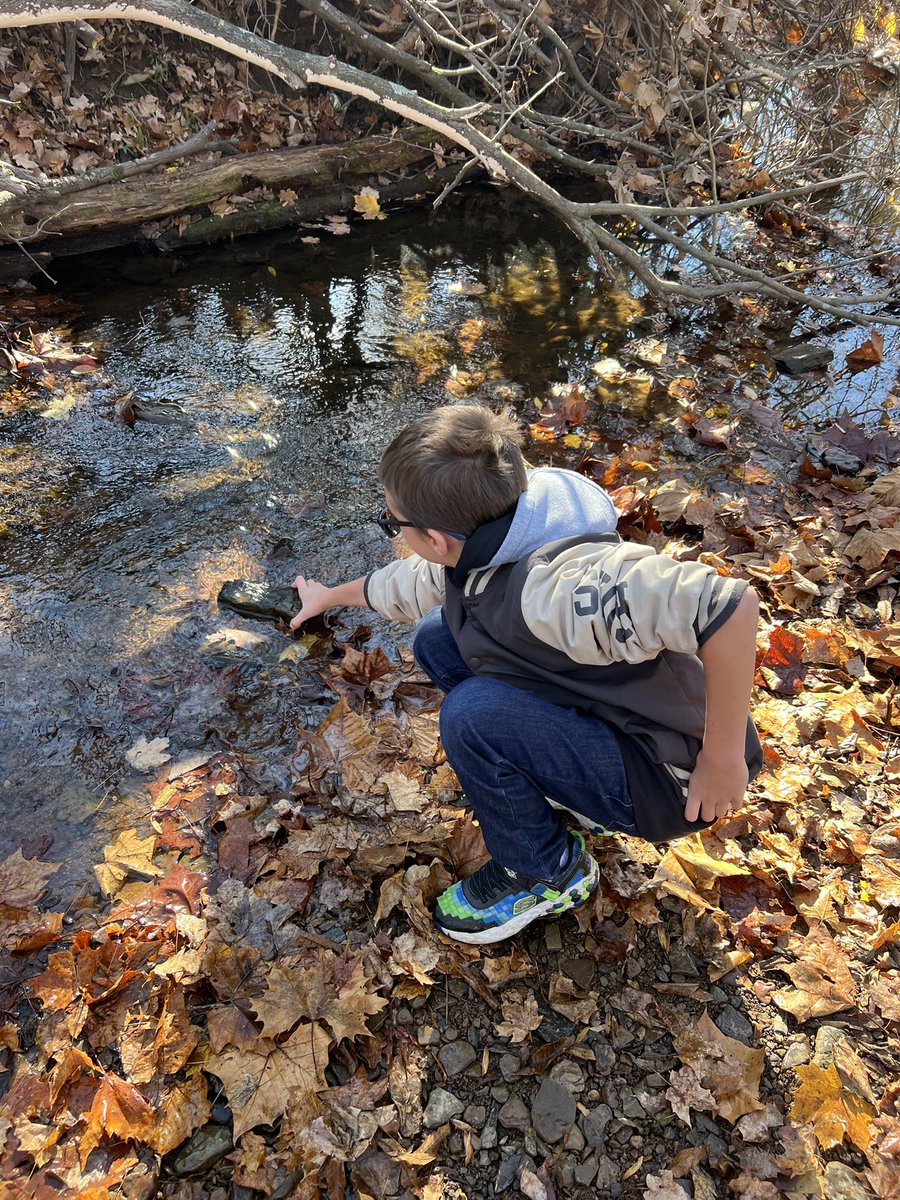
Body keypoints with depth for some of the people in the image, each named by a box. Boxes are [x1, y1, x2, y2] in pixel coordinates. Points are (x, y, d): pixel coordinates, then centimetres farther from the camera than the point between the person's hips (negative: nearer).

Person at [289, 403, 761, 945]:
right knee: (437, 638, 4)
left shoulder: (557, 585, -36)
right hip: (600, 721, 8)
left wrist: (724, 759, -30)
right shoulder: (478, 547, -7)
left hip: (669, 780, -8)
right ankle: (577, 799, 12)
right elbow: (407, 584, 15)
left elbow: (731, 605, -43)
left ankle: (550, 872, 0)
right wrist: (332, 595, 33)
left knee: (474, 713, -28)